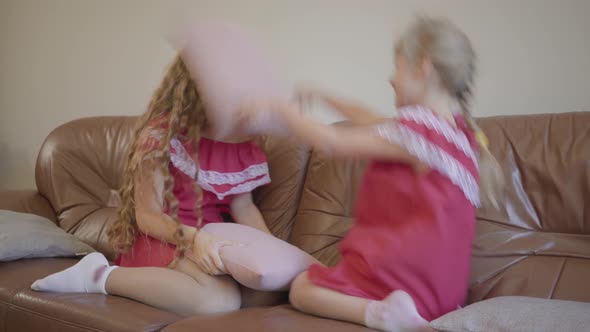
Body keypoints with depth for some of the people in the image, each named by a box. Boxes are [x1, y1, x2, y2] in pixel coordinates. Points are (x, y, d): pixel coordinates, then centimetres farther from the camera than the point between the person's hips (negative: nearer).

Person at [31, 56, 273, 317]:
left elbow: (243, 206, 7)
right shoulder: (162, 133, -14)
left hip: (211, 239, 7)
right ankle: (100, 276, -15)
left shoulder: (240, 142, 3)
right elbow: (148, 215, -14)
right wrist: (192, 237, -33)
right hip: (160, 238, -7)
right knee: (221, 301, -35)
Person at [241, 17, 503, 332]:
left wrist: (277, 108, -4)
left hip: (406, 271, -8)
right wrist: (326, 98, 27)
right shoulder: (454, 127, 8)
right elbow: (375, 123, 21)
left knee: (302, 289, 4)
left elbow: (331, 142, -17)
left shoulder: (415, 130, -19)